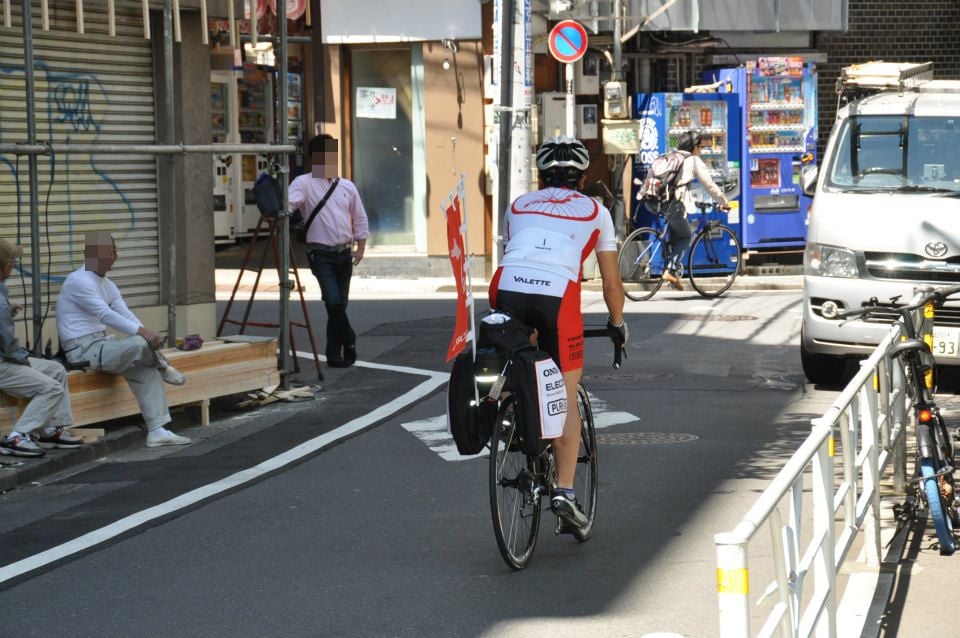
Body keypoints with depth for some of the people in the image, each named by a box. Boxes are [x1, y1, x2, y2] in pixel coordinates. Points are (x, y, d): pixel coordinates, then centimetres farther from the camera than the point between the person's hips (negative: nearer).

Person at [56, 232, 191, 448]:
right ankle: (162, 367, 6)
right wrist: (141, 332, -34)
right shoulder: (79, 281, -15)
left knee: (146, 370, -6)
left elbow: (125, 314, 5)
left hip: (102, 343, 10)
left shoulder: (106, 284, 15)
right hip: (84, 349, -10)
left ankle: (157, 431, -6)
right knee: (140, 345, -28)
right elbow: (105, 315, -26)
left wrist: (149, 334, -13)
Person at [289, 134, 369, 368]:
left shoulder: (347, 186, 12)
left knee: (339, 304, 7)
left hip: (344, 253, 5)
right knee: (333, 301, -17)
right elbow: (289, 201, -20)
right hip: (321, 253, -5)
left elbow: (359, 217, 18)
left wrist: (360, 246, 10)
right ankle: (348, 342, 3)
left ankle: (334, 352, 17)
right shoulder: (304, 183, -3)